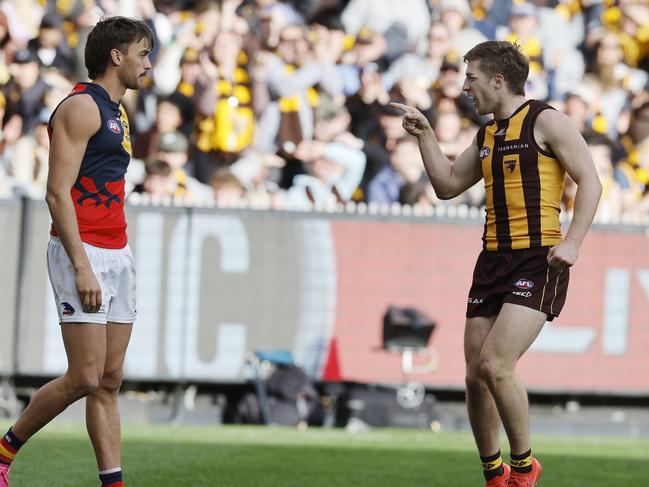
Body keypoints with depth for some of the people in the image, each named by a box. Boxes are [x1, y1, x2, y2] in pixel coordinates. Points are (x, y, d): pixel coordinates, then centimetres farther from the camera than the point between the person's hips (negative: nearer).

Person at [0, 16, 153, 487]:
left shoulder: (116, 113, 19)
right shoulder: (82, 108, -10)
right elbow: (58, 192, -17)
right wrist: (81, 266, -22)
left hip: (117, 254, 9)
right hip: (83, 252, -9)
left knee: (110, 381, 4)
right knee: (85, 377, -10)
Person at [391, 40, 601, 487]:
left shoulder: (545, 121, -5)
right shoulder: (487, 135, 18)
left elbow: (590, 181, -8)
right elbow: (448, 185, 26)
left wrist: (572, 242, -19)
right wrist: (425, 135, 15)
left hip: (538, 261, -8)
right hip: (493, 260, 8)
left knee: (495, 363, -20)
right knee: (476, 376, 3)